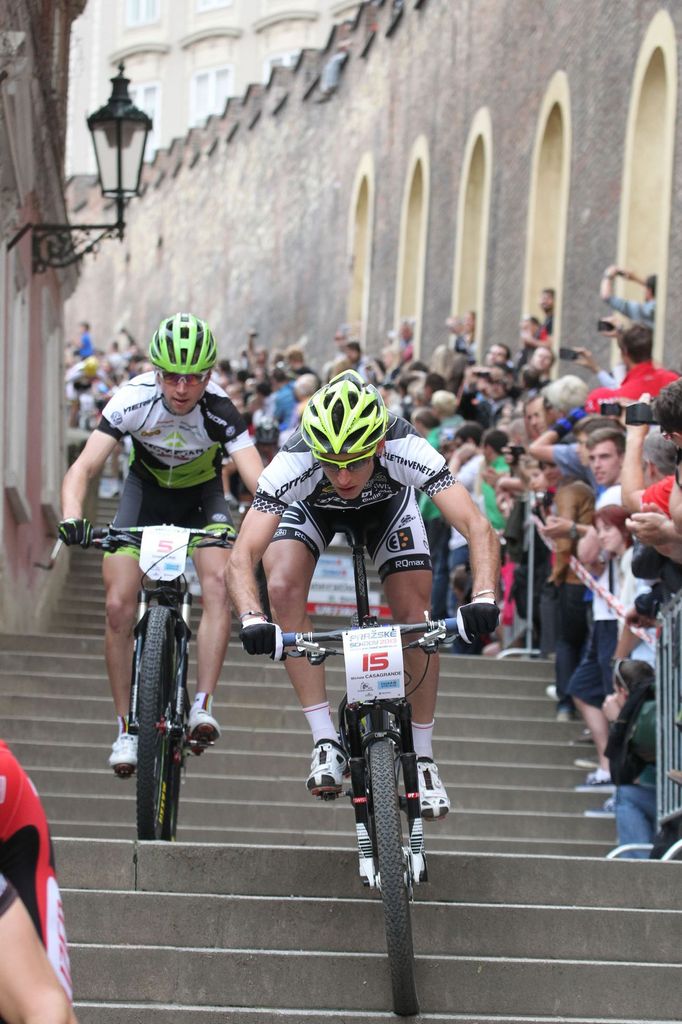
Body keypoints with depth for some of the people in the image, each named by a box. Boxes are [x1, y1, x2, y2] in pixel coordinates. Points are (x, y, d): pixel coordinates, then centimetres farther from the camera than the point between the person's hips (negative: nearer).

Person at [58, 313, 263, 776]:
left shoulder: (219, 410, -31)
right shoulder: (134, 400, -30)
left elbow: (258, 479, -39)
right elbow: (84, 467, -33)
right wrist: (72, 518, -51)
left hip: (202, 494, -1)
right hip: (147, 490, 1)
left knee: (218, 584, -27)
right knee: (119, 605, -12)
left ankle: (203, 705, -24)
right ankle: (126, 727, -1)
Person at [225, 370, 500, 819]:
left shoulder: (407, 450, -42)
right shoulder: (294, 463, -41)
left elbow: (479, 529, -46)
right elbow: (242, 557, -45)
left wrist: (484, 597, -63)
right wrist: (252, 619, -63)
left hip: (387, 500, 0)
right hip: (312, 506, 0)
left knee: (415, 614, -14)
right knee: (284, 588, -25)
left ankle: (424, 758, 4)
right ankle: (326, 743, -17)